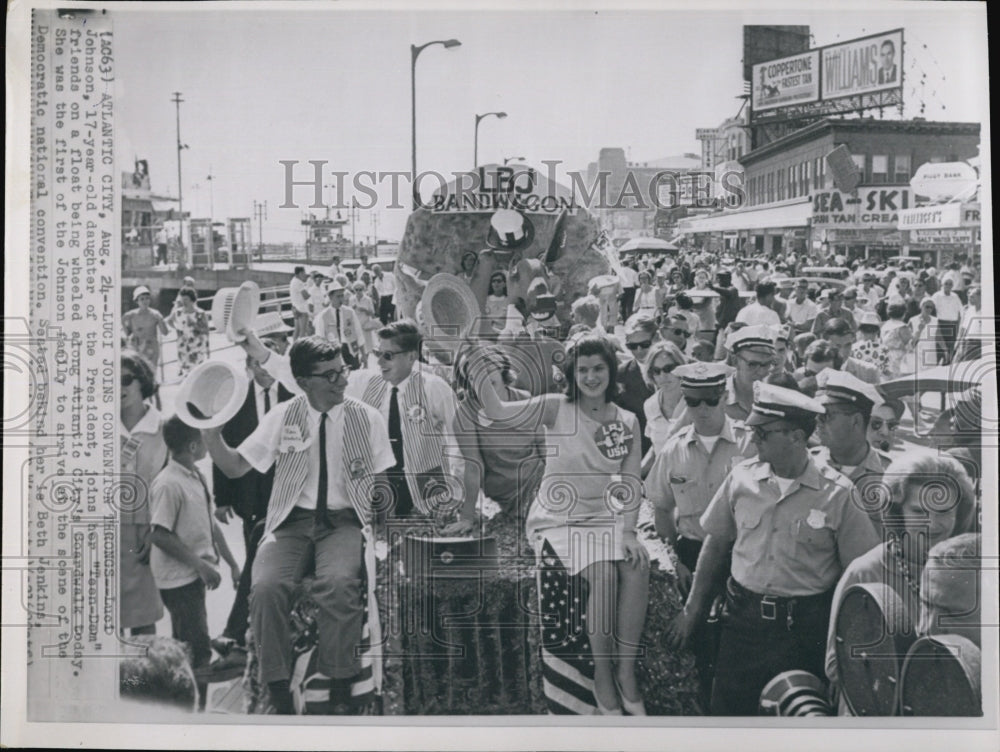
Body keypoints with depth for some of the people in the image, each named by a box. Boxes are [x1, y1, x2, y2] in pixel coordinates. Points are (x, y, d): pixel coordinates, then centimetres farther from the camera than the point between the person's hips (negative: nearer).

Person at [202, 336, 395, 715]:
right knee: (266, 587, -30)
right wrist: (211, 431, -7)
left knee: (339, 583, -34)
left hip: (344, 521, -1)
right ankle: (279, 695, -15)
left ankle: (340, 693, -18)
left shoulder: (367, 419, 5)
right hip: (293, 520, 1)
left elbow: (381, 482, 10)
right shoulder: (282, 417, 6)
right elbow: (235, 466, 9)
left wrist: (379, 495, -14)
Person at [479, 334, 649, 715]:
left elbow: (631, 484, 3)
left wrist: (628, 531, -9)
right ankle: (602, 675, -11)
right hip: (558, 521, -3)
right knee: (603, 570, -27)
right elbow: (497, 412, -13)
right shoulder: (557, 408, -5)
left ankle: (626, 671, -13)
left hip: (604, 520, 3)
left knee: (638, 565, -24)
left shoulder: (627, 422, 5)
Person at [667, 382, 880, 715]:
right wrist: (693, 608, 12)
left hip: (806, 628, -2)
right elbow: (716, 543, 10)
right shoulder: (742, 478, 0)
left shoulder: (837, 494, -10)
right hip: (743, 617, 3)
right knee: (727, 708, 6)